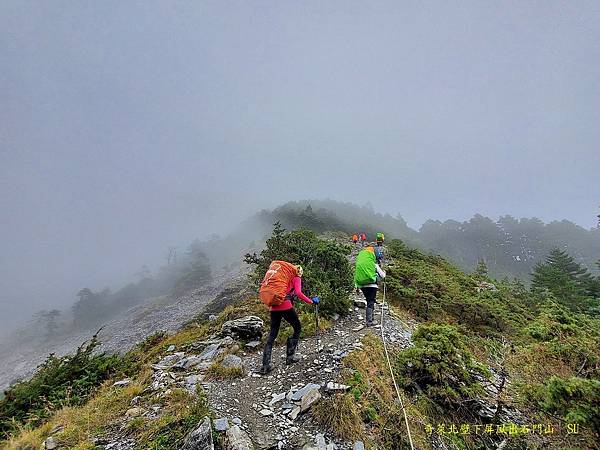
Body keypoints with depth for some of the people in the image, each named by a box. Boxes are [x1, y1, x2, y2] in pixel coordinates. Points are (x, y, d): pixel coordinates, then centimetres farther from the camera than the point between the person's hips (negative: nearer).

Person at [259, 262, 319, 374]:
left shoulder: (283, 274, 25)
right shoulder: (296, 276, 6)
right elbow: (298, 293, -11)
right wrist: (311, 301, -3)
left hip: (273, 306, 7)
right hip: (285, 304, -7)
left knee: (272, 334, 12)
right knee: (297, 328, 14)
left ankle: (266, 365, 9)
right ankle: (290, 356, 15)